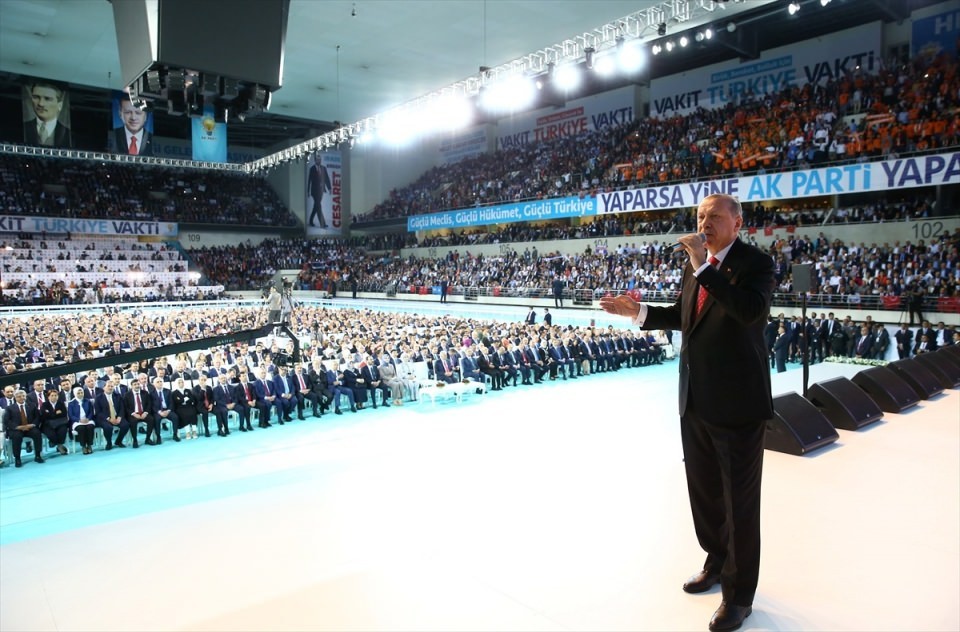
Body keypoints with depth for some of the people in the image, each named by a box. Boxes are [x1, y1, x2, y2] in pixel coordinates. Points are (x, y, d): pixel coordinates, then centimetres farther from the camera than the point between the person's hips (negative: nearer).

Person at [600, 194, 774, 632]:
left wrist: (704, 267, -32)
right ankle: (718, 562, 44)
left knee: (739, 502, 6)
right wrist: (639, 312, 6)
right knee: (704, 491, 21)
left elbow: (751, 310, -32)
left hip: (737, 402, -7)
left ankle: (739, 594, 24)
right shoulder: (695, 266, 8)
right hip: (696, 400, 7)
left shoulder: (756, 263, -13)